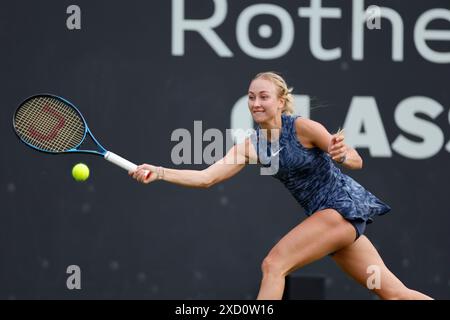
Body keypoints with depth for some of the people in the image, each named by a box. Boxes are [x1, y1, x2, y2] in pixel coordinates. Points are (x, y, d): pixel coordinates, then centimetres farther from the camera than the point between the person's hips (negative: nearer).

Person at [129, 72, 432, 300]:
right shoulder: (250, 146, 3)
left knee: (274, 264, -16)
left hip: (343, 204, -7)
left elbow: (357, 161, -12)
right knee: (393, 293, 8)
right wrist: (159, 173, -17)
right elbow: (205, 177, -5)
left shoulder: (303, 127, -14)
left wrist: (342, 155, -35)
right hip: (323, 214, 7)